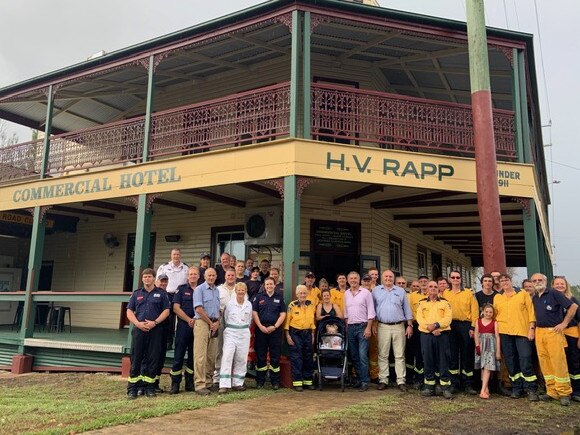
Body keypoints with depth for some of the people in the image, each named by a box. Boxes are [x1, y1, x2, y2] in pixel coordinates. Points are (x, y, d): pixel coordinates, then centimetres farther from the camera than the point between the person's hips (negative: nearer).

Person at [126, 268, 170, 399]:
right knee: (136, 359, 1)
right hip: (139, 330, 1)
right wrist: (138, 323, -9)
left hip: (155, 330, -1)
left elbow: (166, 310, 3)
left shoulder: (161, 294, 8)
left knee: (153, 359, 3)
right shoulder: (136, 294, 12)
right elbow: (129, 311, 7)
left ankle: (149, 387, 13)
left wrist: (155, 322, -10)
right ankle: (132, 388, 8)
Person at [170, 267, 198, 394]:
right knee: (179, 355, -1)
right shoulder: (181, 289, 5)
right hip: (183, 325, -2)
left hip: (197, 326, 3)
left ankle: (190, 383, 16)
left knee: (193, 356, 7)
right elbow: (176, 308, -2)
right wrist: (189, 320, -10)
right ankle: (175, 384, 5)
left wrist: (196, 320, -9)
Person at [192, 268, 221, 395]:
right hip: (202, 323, -6)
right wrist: (211, 323, -8)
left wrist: (217, 322, 2)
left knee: (211, 355, 7)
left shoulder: (217, 291, 17)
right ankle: (200, 385, -6)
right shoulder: (199, 289, -3)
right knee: (200, 355, -8)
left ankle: (208, 382, 15)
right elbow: (199, 309, -11)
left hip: (214, 324, 6)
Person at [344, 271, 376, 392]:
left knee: (362, 355, -9)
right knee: (354, 355, 9)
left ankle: (364, 381, -3)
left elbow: (371, 312, -5)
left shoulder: (366, 292, -2)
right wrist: (346, 327, 10)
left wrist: (368, 328, -11)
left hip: (362, 326, -5)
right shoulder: (346, 294, 11)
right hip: (350, 327, 5)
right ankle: (358, 378, 19)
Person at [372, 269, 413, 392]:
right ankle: (383, 380, 10)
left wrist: (409, 325, 4)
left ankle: (401, 381, 6)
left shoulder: (401, 291, 10)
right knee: (383, 355, 3)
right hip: (383, 326, 0)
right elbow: (372, 309, 8)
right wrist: (373, 324, 0)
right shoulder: (376, 291, 8)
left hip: (399, 326, 0)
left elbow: (407, 309, 11)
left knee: (400, 355, 1)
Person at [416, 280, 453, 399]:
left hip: (442, 335, -1)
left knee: (443, 361, -1)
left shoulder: (445, 303, 9)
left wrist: (436, 325, -18)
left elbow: (448, 318, -3)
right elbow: (419, 318, -2)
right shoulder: (422, 303, 11)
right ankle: (429, 387, 13)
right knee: (427, 361, 4)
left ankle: (446, 388, 4)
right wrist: (431, 328, -15)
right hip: (426, 335, 1)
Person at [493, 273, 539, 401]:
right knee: (510, 361, 5)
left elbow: (531, 311, 1)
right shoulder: (497, 297, 11)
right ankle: (517, 388, 15)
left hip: (522, 332, -3)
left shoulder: (523, 294, 4)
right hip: (504, 333, 3)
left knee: (525, 359, -8)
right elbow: (495, 315, 14)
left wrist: (531, 328, -6)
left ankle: (531, 389, 1)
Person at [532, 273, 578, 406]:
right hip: (539, 332, 6)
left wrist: (564, 323, -8)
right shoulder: (534, 298, 14)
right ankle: (552, 392, 15)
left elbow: (573, 306, -8)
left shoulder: (554, 294, -6)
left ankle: (564, 393, 4)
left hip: (553, 331, -6)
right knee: (545, 364, 7)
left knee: (558, 362, -6)